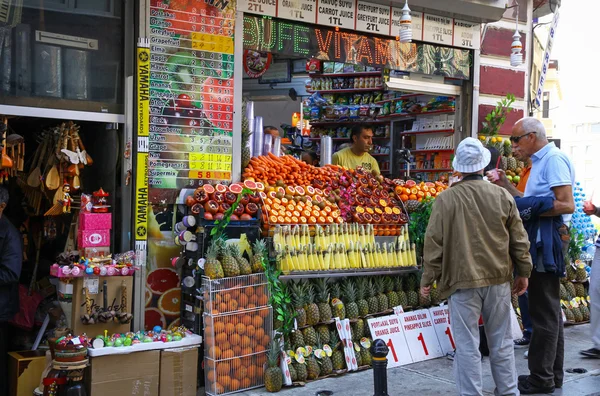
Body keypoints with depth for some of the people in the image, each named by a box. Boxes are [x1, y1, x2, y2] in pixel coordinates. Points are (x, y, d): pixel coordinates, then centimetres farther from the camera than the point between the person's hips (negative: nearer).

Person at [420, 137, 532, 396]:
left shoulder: (445, 199, -9)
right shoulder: (503, 196, -1)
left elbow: (434, 243, -7)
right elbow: (519, 240, 4)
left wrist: (427, 279, 3)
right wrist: (523, 272, 17)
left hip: (463, 280, -3)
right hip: (499, 279, 3)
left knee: (467, 345, 3)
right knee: (501, 341, 16)